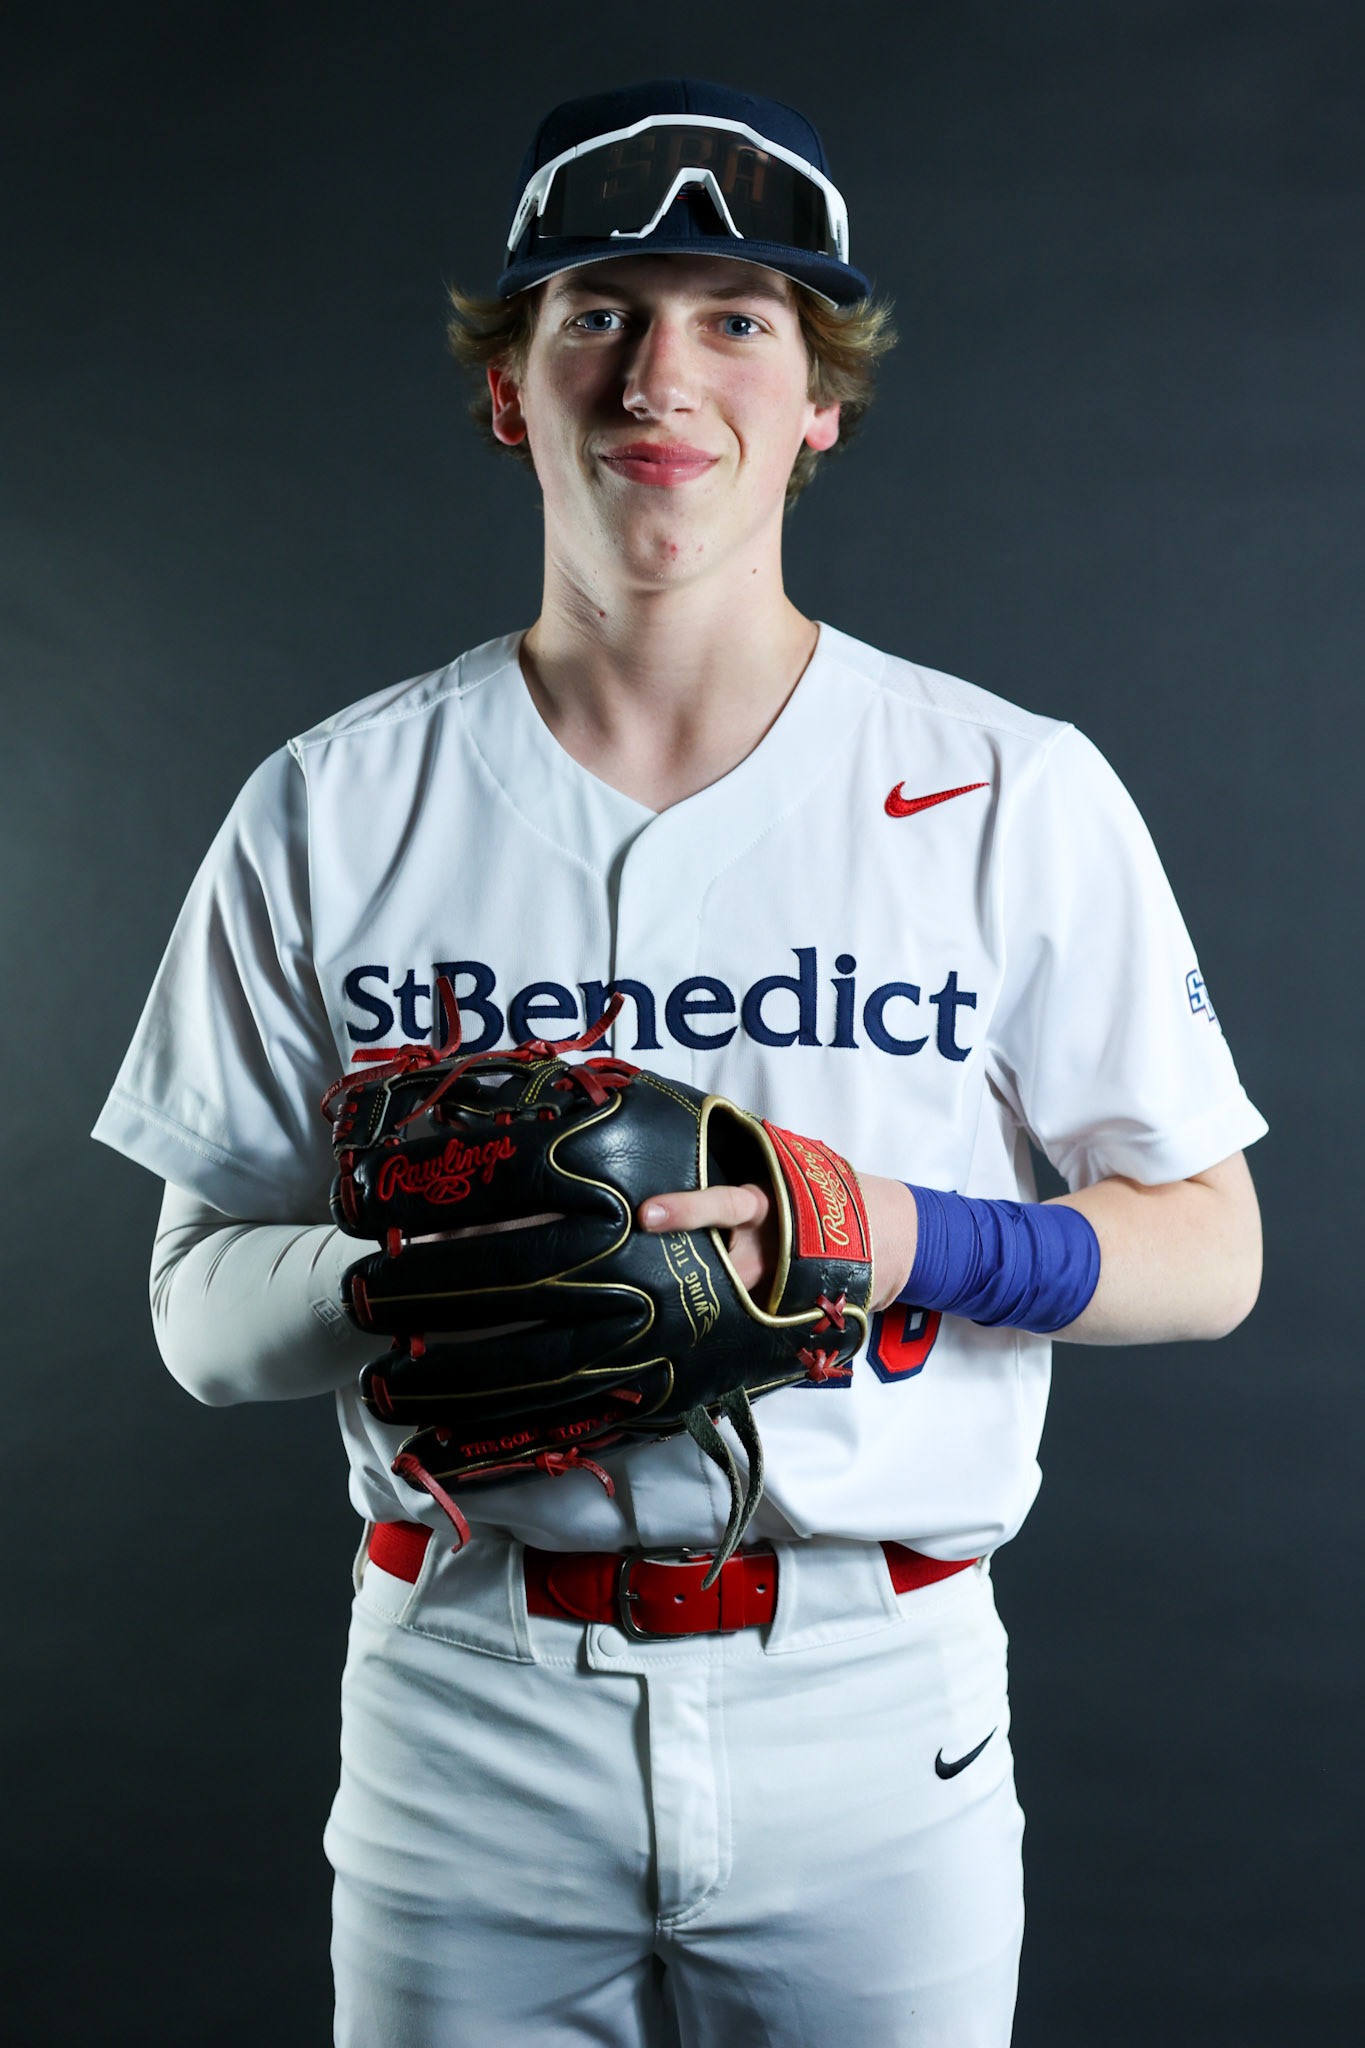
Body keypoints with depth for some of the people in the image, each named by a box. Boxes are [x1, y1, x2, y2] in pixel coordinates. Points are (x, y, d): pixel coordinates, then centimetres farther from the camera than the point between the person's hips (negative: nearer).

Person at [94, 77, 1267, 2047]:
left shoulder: (1018, 798, -3)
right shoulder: (329, 810, -1)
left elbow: (1210, 1251, 1)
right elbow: (202, 1310, 3)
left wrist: (896, 1235, -17)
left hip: (877, 1716, 0)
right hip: (467, 1714, 1)